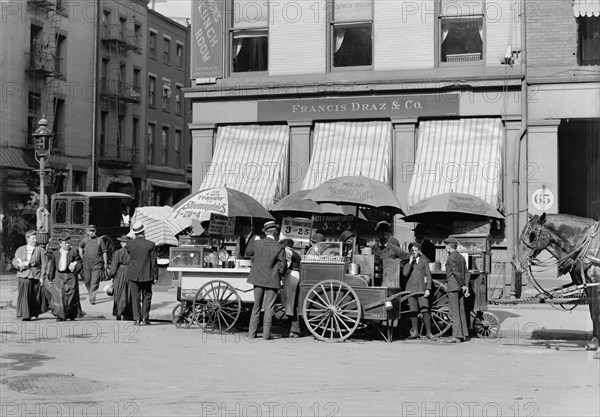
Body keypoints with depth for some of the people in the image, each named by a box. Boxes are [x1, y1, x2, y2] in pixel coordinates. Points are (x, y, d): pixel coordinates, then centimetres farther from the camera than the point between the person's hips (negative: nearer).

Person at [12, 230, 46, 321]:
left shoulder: (40, 250, 5)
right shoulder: (20, 249, 12)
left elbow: (43, 264, 1)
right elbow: (14, 261, 13)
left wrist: (42, 276, -8)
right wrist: (19, 265, -10)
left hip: (36, 276, 0)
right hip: (23, 275, 1)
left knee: (35, 296, 5)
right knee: (24, 295, -9)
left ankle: (35, 312, 28)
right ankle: (25, 315, -8)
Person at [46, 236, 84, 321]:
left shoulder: (74, 252, -1)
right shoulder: (55, 253, 7)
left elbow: (79, 263, -1)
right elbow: (52, 266, 12)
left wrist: (75, 266, -22)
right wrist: (51, 278, 11)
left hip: (70, 276, -2)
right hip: (59, 276, 2)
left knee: (71, 295, 3)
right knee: (59, 296, -4)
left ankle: (72, 314, 18)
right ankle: (60, 315, 2)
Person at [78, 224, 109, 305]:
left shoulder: (99, 240, 0)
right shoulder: (84, 240, 5)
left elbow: (104, 252, 4)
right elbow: (80, 247, 27)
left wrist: (105, 263, 3)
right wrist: (81, 256, 16)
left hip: (97, 264, -2)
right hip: (87, 264, 2)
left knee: (95, 282, -8)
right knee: (87, 281, 10)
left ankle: (92, 298, -7)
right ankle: (90, 292, 35)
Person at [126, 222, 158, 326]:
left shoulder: (130, 244, -6)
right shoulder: (151, 245, -8)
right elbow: (154, 262, -5)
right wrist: (155, 276, 2)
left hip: (133, 274, 1)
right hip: (146, 275, -1)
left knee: (135, 297, 7)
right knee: (146, 296, 12)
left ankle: (137, 319, 5)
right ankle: (145, 318, 9)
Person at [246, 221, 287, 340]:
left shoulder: (257, 244, -3)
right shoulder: (279, 248, -12)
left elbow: (248, 251, 18)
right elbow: (282, 267, -8)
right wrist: (280, 277, 9)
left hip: (258, 279, 3)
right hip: (272, 280, -3)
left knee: (256, 306, 13)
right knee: (269, 308, 3)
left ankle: (251, 333, 15)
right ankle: (266, 334, 4)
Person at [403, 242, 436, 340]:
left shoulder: (424, 260, 9)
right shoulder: (408, 261, 11)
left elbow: (428, 275, 7)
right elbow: (405, 273, -3)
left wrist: (428, 289, -2)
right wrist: (410, 262, -8)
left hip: (421, 288, -2)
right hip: (411, 288, 2)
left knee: (425, 311, -12)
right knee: (413, 311, 2)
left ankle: (428, 332, -7)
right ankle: (415, 332, 11)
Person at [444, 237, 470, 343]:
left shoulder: (451, 258, -12)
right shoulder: (461, 257, 15)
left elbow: (457, 273, -16)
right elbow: (465, 273, 11)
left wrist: (463, 285, -10)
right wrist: (466, 286, 7)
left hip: (453, 287, -9)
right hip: (460, 287, 9)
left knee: (454, 312, -7)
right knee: (461, 311, 11)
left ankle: (456, 335, -9)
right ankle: (463, 334, 14)